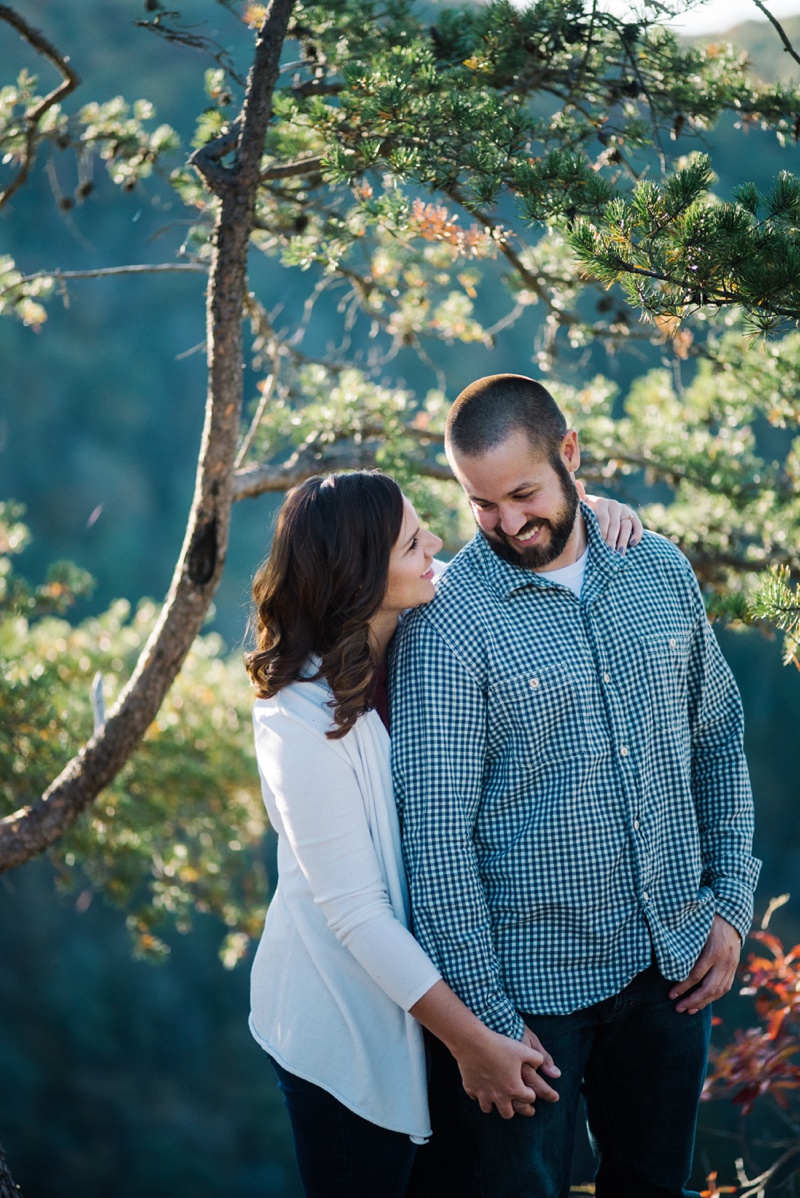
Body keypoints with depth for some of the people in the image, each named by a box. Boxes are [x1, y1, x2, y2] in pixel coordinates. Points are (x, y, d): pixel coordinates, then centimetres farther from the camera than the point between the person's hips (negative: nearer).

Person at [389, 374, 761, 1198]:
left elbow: (717, 742, 12)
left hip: (673, 963, 5)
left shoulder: (661, 573, 2)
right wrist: (484, 1010, -16)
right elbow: (436, 830, -15)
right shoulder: (446, 622, -14)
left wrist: (731, 901, 4)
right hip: (534, 981, -4)